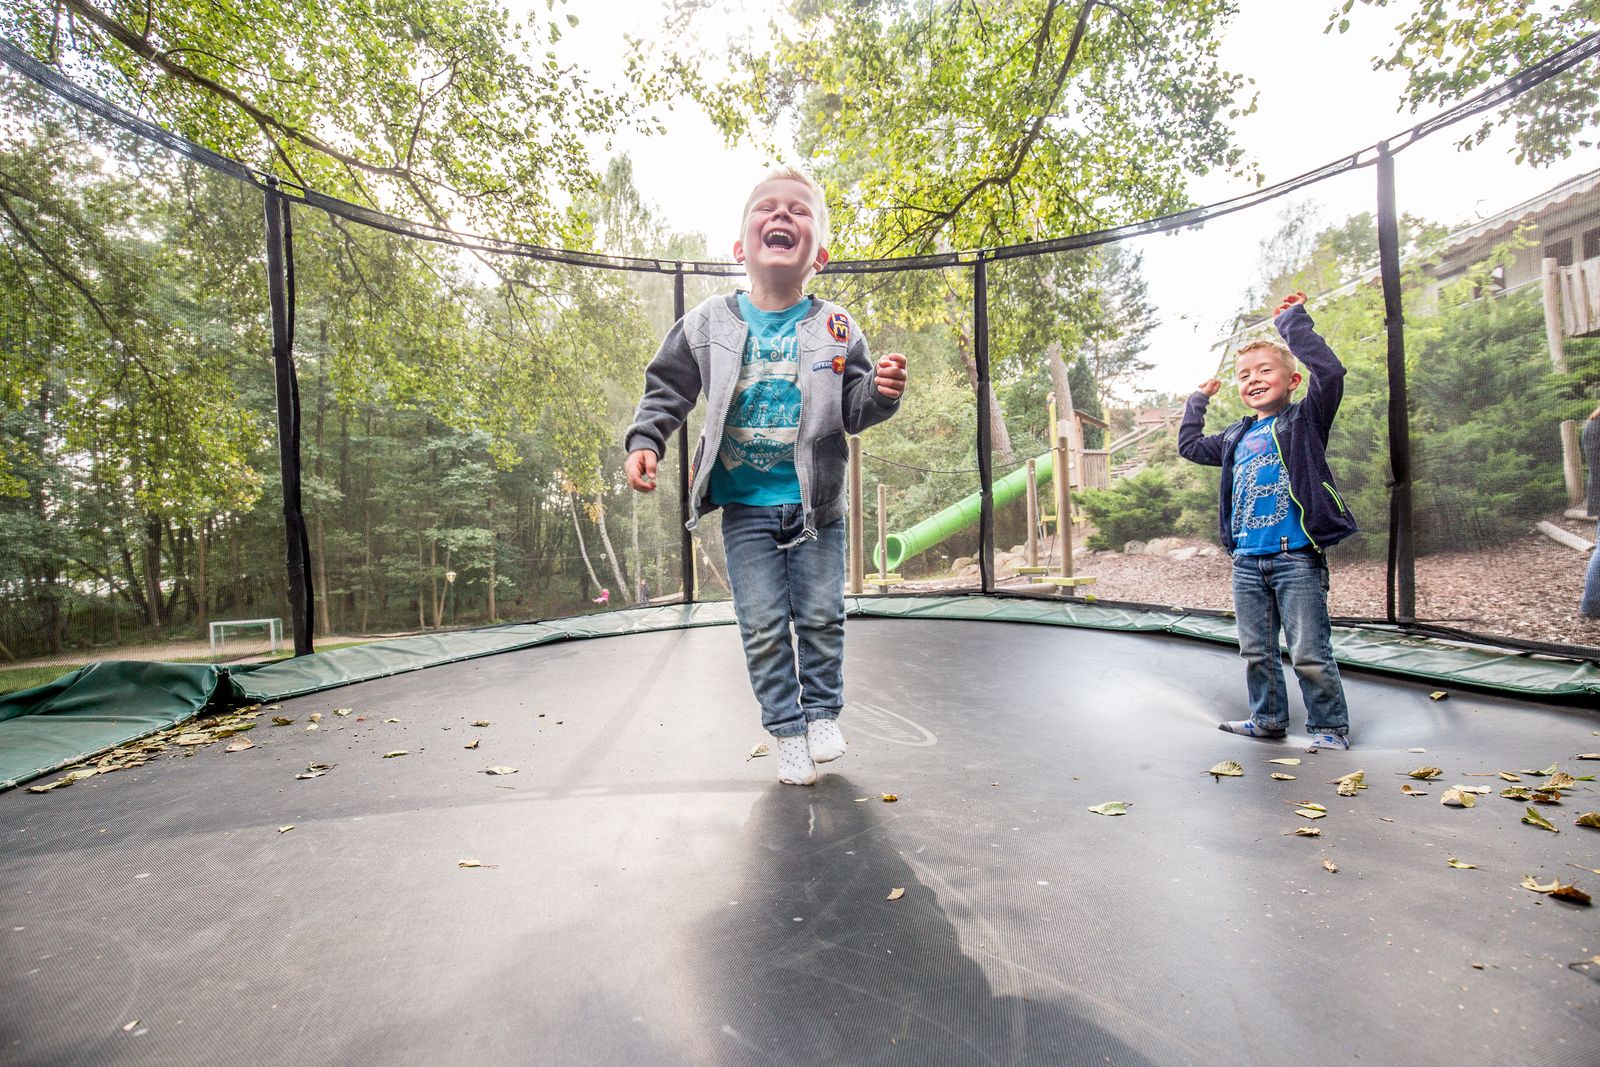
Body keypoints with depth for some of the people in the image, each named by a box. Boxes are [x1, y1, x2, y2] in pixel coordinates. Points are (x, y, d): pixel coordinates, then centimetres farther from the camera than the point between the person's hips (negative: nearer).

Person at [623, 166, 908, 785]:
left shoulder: (835, 328, -2)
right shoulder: (708, 324, -1)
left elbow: (854, 412, 1)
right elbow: (667, 390, 8)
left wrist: (880, 392, -20)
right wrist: (644, 441, -5)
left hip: (815, 502, 0)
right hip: (744, 507, 1)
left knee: (820, 616, 8)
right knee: (763, 628, 4)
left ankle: (823, 713, 31)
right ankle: (787, 731, 22)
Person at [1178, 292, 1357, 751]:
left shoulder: (1306, 419, -1)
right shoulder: (1235, 438, 15)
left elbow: (1330, 371, -18)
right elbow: (1189, 446, 29)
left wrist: (1292, 321, -11)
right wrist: (1198, 400, 29)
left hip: (1296, 557, -6)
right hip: (1247, 561, 6)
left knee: (1310, 653, 1)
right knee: (1256, 651, 14)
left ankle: (1330, 727, 18)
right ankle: (1268, 720, 28)